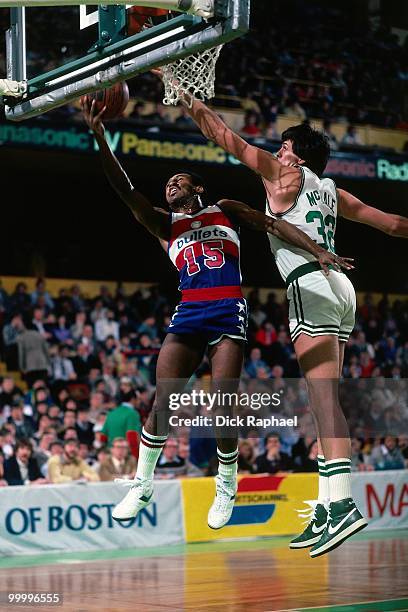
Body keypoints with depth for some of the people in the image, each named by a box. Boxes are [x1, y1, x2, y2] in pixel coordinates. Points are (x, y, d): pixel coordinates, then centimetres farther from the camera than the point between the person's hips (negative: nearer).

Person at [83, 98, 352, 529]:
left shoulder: (225, 211, 16)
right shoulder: (164, 224, 16)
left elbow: (274, 225, 9)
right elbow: (126, 190, 4)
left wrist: (318, 252, -5)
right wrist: (99, 136, -7)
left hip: (228, 313, -2)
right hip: (188, 313, 2)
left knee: (221, 407, -9)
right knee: (162, 403, -10)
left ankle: (227, 487, 11)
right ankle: (142, 486, 3)